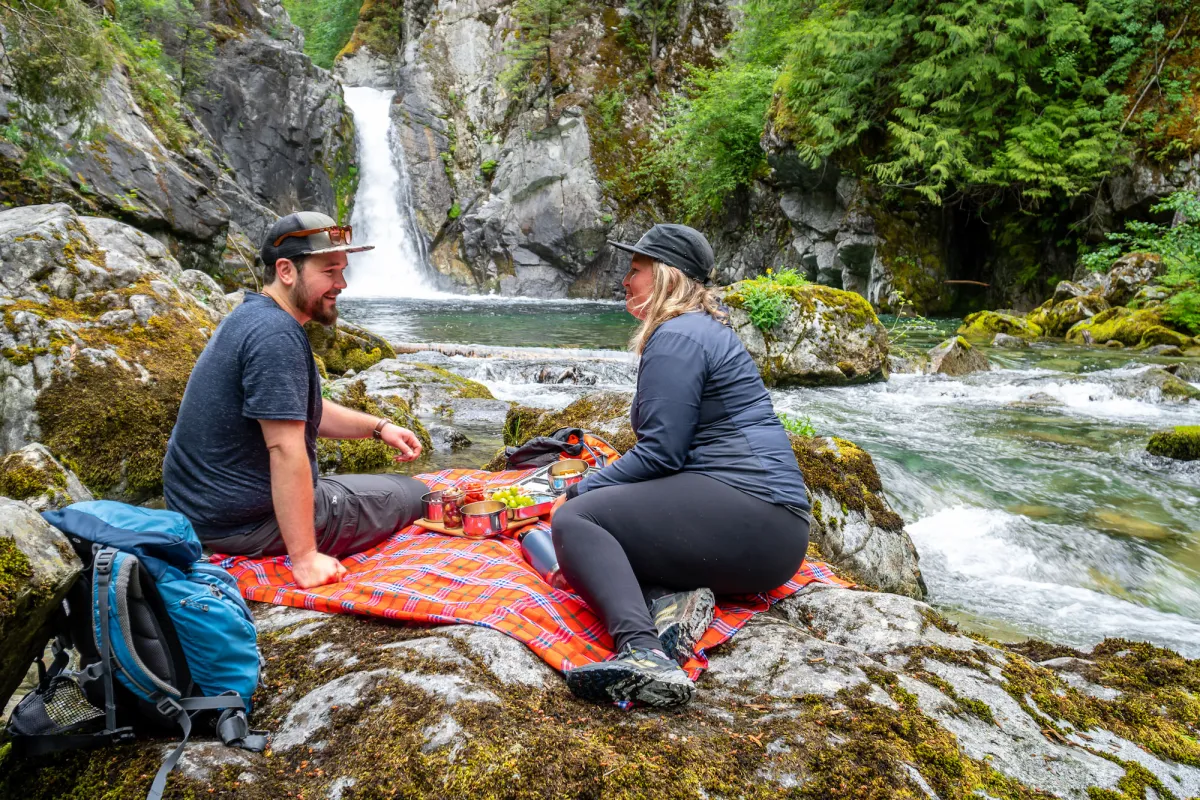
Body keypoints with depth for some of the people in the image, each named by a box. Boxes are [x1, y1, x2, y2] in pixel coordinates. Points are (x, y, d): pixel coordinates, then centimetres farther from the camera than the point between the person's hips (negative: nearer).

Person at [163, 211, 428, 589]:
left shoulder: (249, 318, 9)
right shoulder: (276, 334, -24)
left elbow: (302, 410, 19)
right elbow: (285, 450, -29)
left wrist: (378, 426, 9)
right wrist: (304, 558, -27)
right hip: (248, 523, -10)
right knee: (414, 494, 3)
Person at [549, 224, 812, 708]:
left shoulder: (675, 337, -8)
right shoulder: (703, 329, 24)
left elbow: (660, 453, -16)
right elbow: (671, 448, 28)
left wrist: (581, 492, -3)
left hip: (745, 513, -11)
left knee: (573, 519, -12)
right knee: (599, 517, 16)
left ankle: (640, 651, -35)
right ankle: (672, 595, -10)